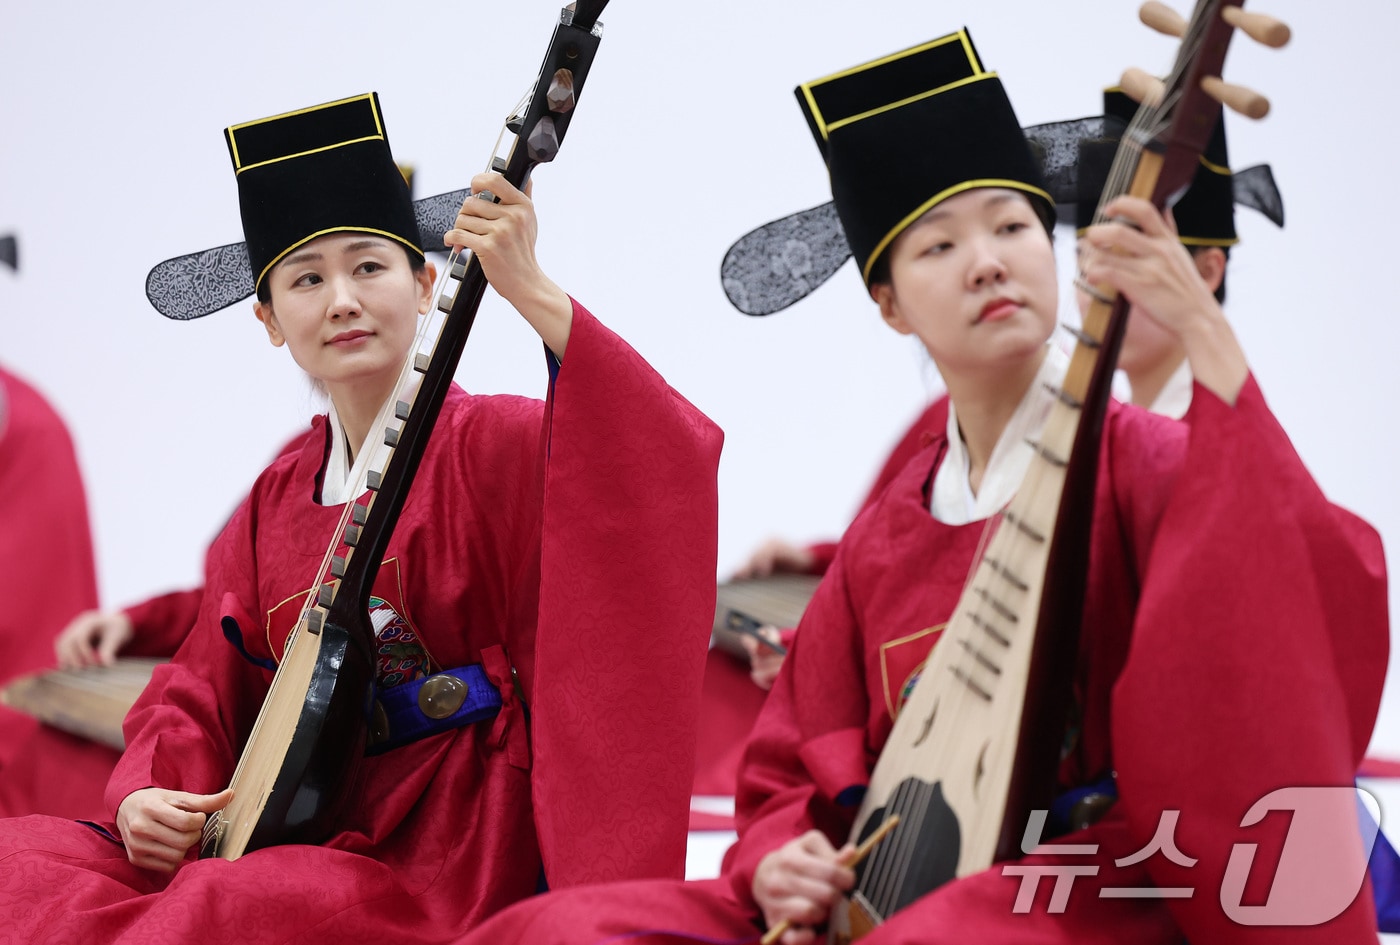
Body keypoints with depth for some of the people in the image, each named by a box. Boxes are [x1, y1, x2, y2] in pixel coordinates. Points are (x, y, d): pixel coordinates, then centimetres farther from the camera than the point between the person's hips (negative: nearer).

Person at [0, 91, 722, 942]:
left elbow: (666, 466, -27)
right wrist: (146, 796, -4)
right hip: (300, 835, 6)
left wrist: (534, 296, -36)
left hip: (446, 863, -6)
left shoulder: (494, 447, -7)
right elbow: (204, 692, 17)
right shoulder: (275, 502, 14)